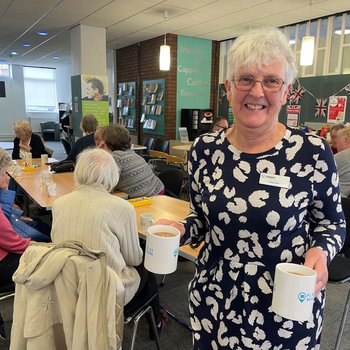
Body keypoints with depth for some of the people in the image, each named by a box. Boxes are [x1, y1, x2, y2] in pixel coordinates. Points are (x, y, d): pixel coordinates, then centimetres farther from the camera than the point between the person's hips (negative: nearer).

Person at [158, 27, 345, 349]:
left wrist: (320, 251, -20)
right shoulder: (204, 149, -6)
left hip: (287, 306, -2)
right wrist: (180, 230, -14)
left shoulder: (312, 151, -14)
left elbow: (332, 222, -1)